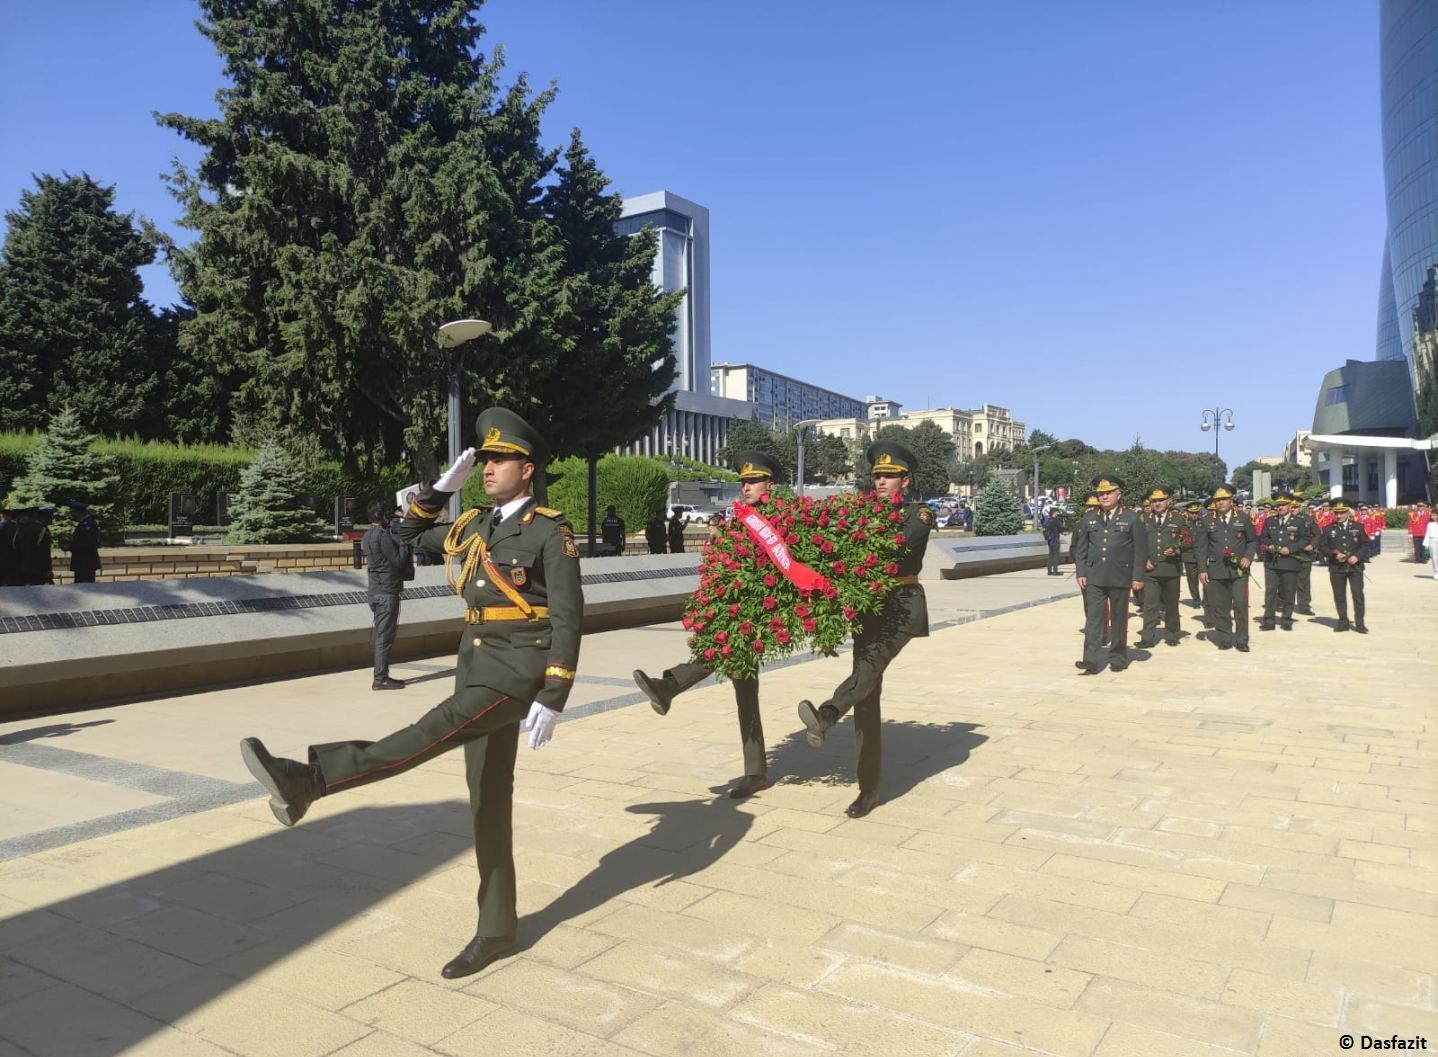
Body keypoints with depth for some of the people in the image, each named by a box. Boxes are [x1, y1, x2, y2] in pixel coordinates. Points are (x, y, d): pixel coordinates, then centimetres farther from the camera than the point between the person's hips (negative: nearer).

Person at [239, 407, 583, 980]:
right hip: (477, 663, 8)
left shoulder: (551, 531, -8)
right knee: (488, 801, 8)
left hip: (520, 668, -7)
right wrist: (446, 484, 12)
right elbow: (411, 532, 27)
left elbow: (568, 618, -12)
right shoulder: (474, 525, 14)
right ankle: (497, 930, 16)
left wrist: (552, 699, -17)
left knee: (433, 731, -28)